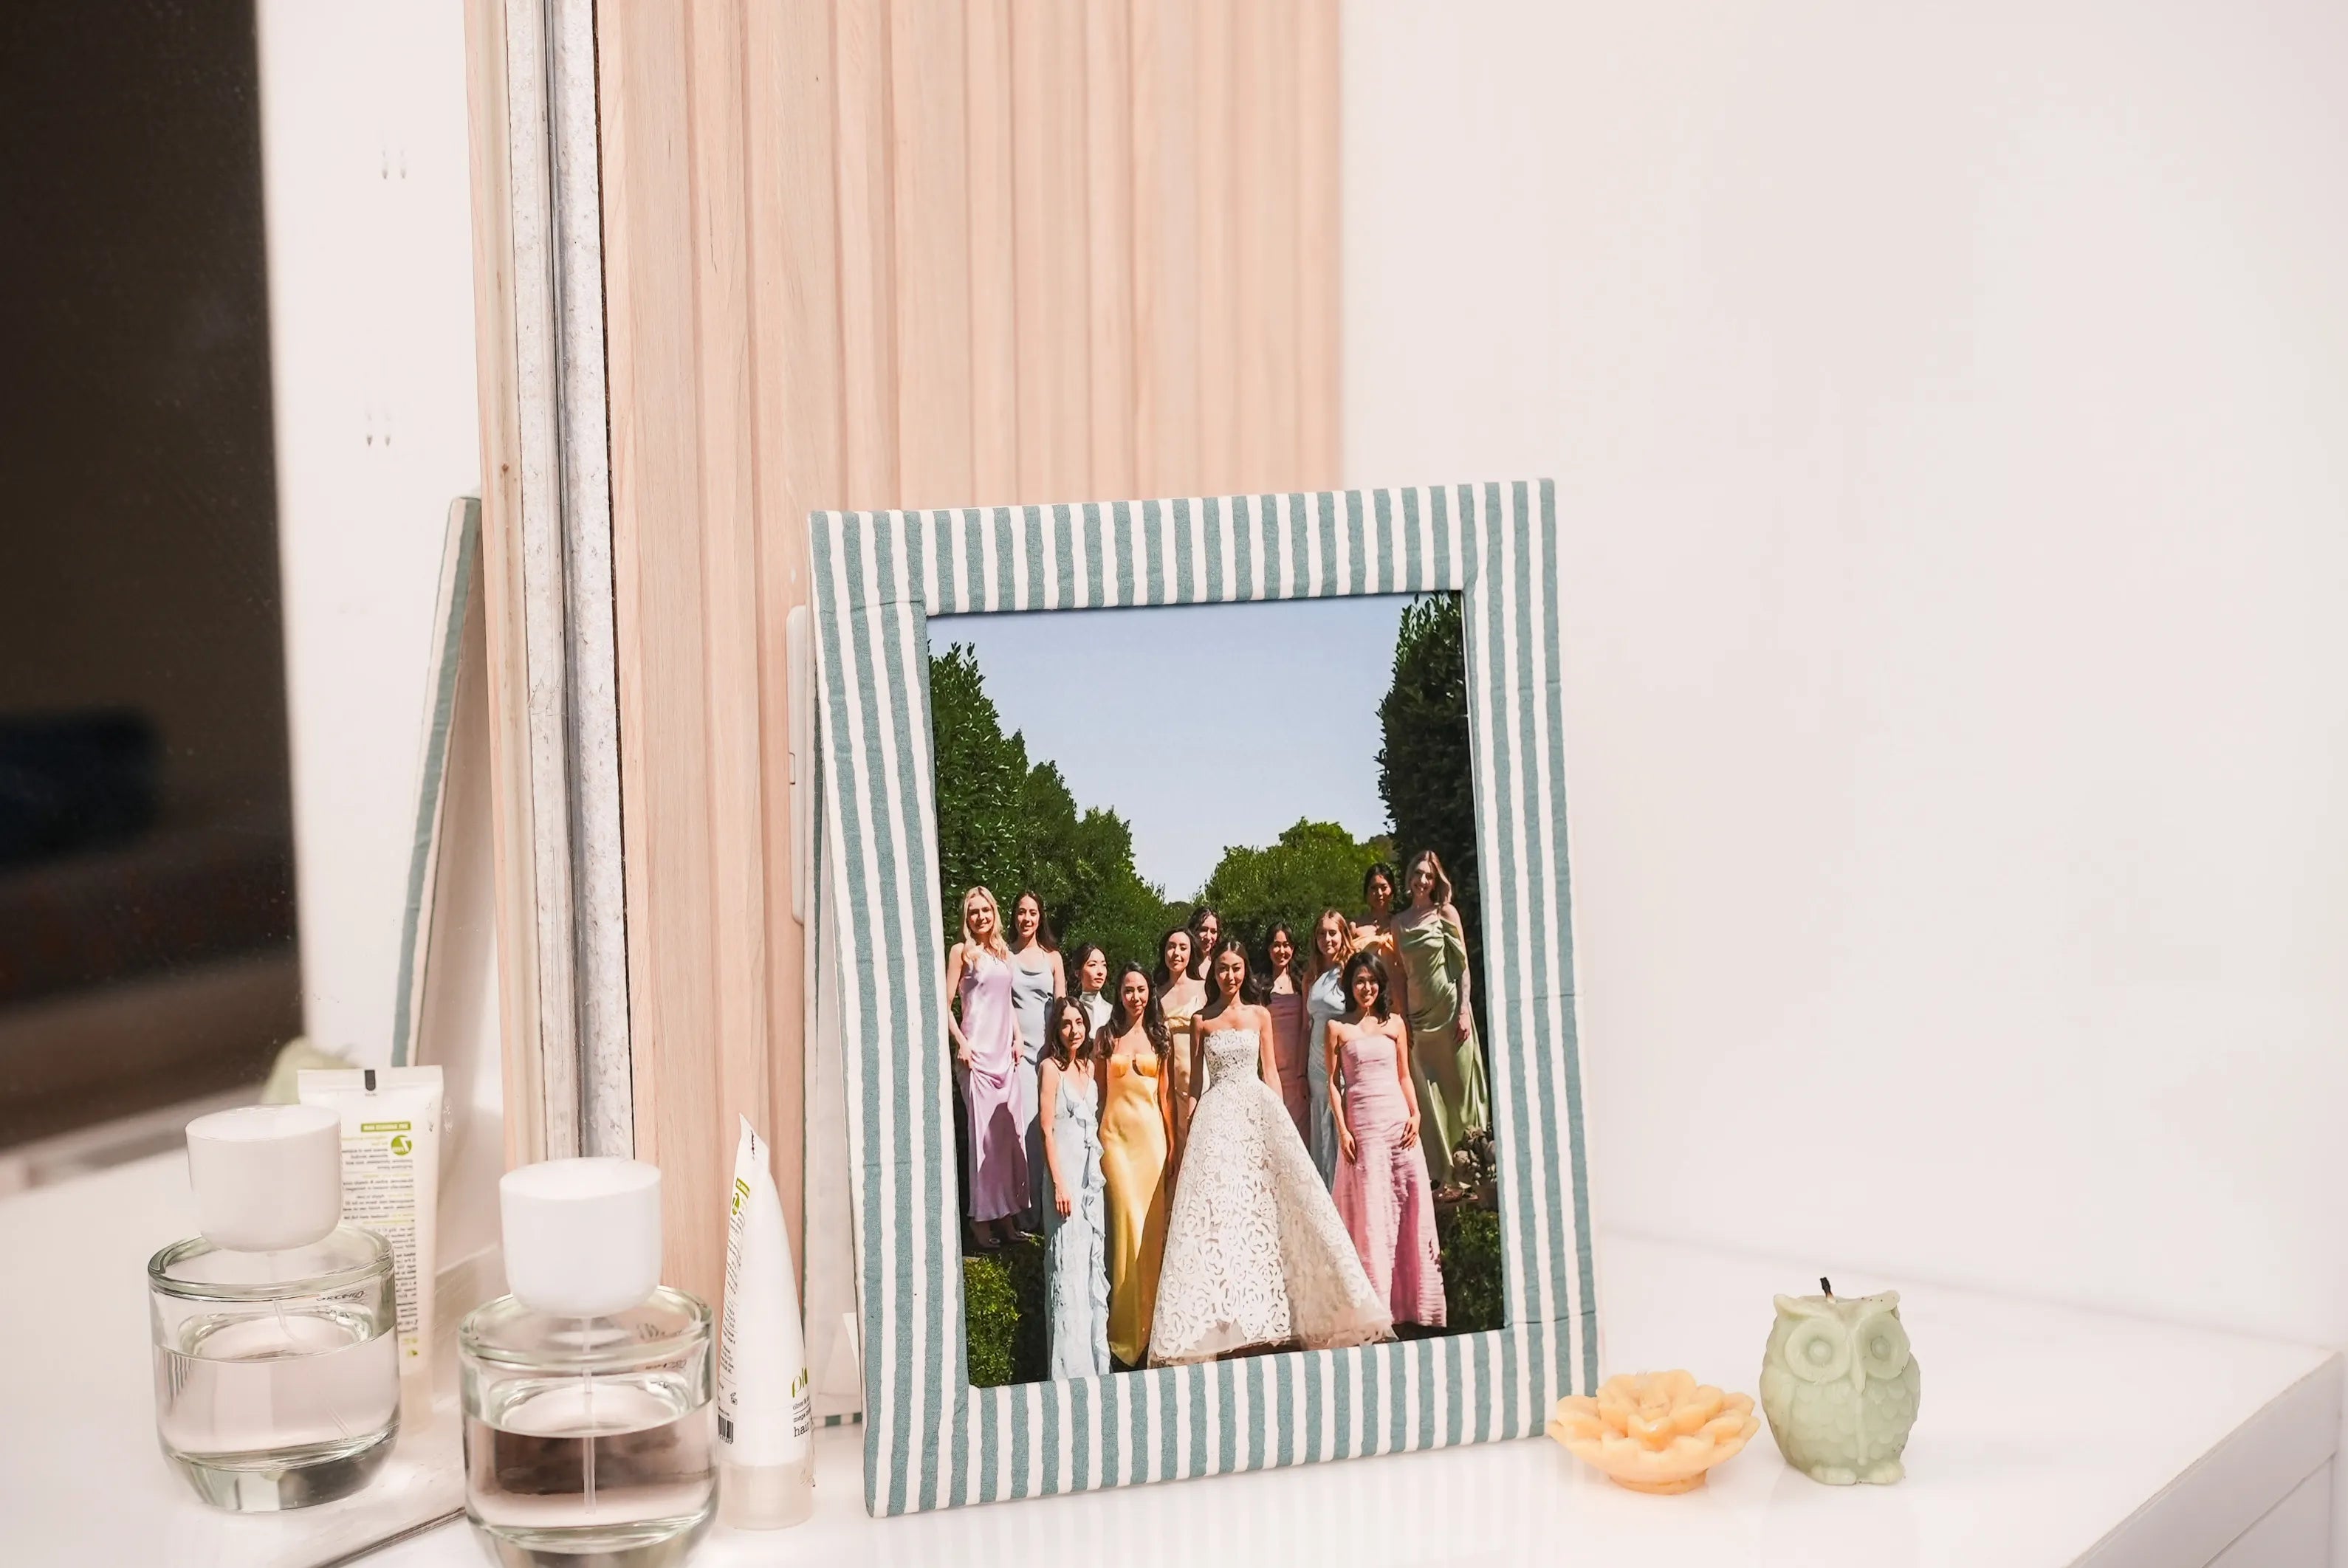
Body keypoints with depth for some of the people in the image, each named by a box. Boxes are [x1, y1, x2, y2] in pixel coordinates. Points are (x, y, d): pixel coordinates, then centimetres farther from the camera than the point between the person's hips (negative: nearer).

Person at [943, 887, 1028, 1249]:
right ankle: (982, 1220, -4)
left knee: (1009, 1130, 6)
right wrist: (961, 1042, -14)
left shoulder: (1003, 952, 16)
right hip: (977, 1050, -6)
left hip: (1005, 1050, 6)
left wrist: (1017, 1038, 10)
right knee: (983, 1130, -8)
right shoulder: (961, 952, -1)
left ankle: (1006, 1215, 13)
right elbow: (946, 1005, -4)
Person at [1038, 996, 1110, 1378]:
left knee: (1095, 1264, 8)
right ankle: (1071, 1364, -7)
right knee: (1069, 1266, -8)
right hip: (1066, 1172, -7)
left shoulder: (1089, 1067, 13)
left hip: (1093, 1173, 7)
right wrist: (1059, 1184, -15)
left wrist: (1099, 1173, 11)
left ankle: (1096, 1359, 13)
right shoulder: (1052, 1068, -6)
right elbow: (1047, 1129, -10)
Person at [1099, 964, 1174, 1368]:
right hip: (1117, 1132, -1)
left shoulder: (1160, 1035, 10)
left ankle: (1150, 1319, 9)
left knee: (1154, 1222, 0)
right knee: (1127, 1220, -7)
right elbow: (1099, 1089, 7)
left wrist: (1172, 1143, 5)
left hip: (1152, 1132, 1)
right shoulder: (1108, 1036, 8)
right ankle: (1127, 1325, 0)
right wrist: (1093, 1141, 1)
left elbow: (1165, 1095, 9)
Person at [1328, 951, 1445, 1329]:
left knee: (1408, 1205, -1)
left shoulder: (1395, 1024, 11)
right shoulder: (1338, 1028, 6)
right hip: (1360, 1122, -2)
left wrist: (1415, 1115, -1)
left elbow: (1404, 1076, 13)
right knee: (1370, 1210, -2)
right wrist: (1342, 1129, -6)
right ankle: (1377, 1300, 0)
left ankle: (1408, 1299, 6)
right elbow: (1333, 1082, 3)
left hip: (1398, 1119, 2)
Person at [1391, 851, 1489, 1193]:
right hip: (1419, 1015, 4)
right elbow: (1402, 973, 12)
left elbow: (1462, 964, -3)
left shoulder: (1446, 914, 1)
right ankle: (1442, 1175, 8)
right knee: (1429, 1097, 2)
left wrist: (1464, 1011, -10)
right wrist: (1402, 1018, 6)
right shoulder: (1399, 923, 11)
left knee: (1459, 1087, -2)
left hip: (1449, 1010, -4)